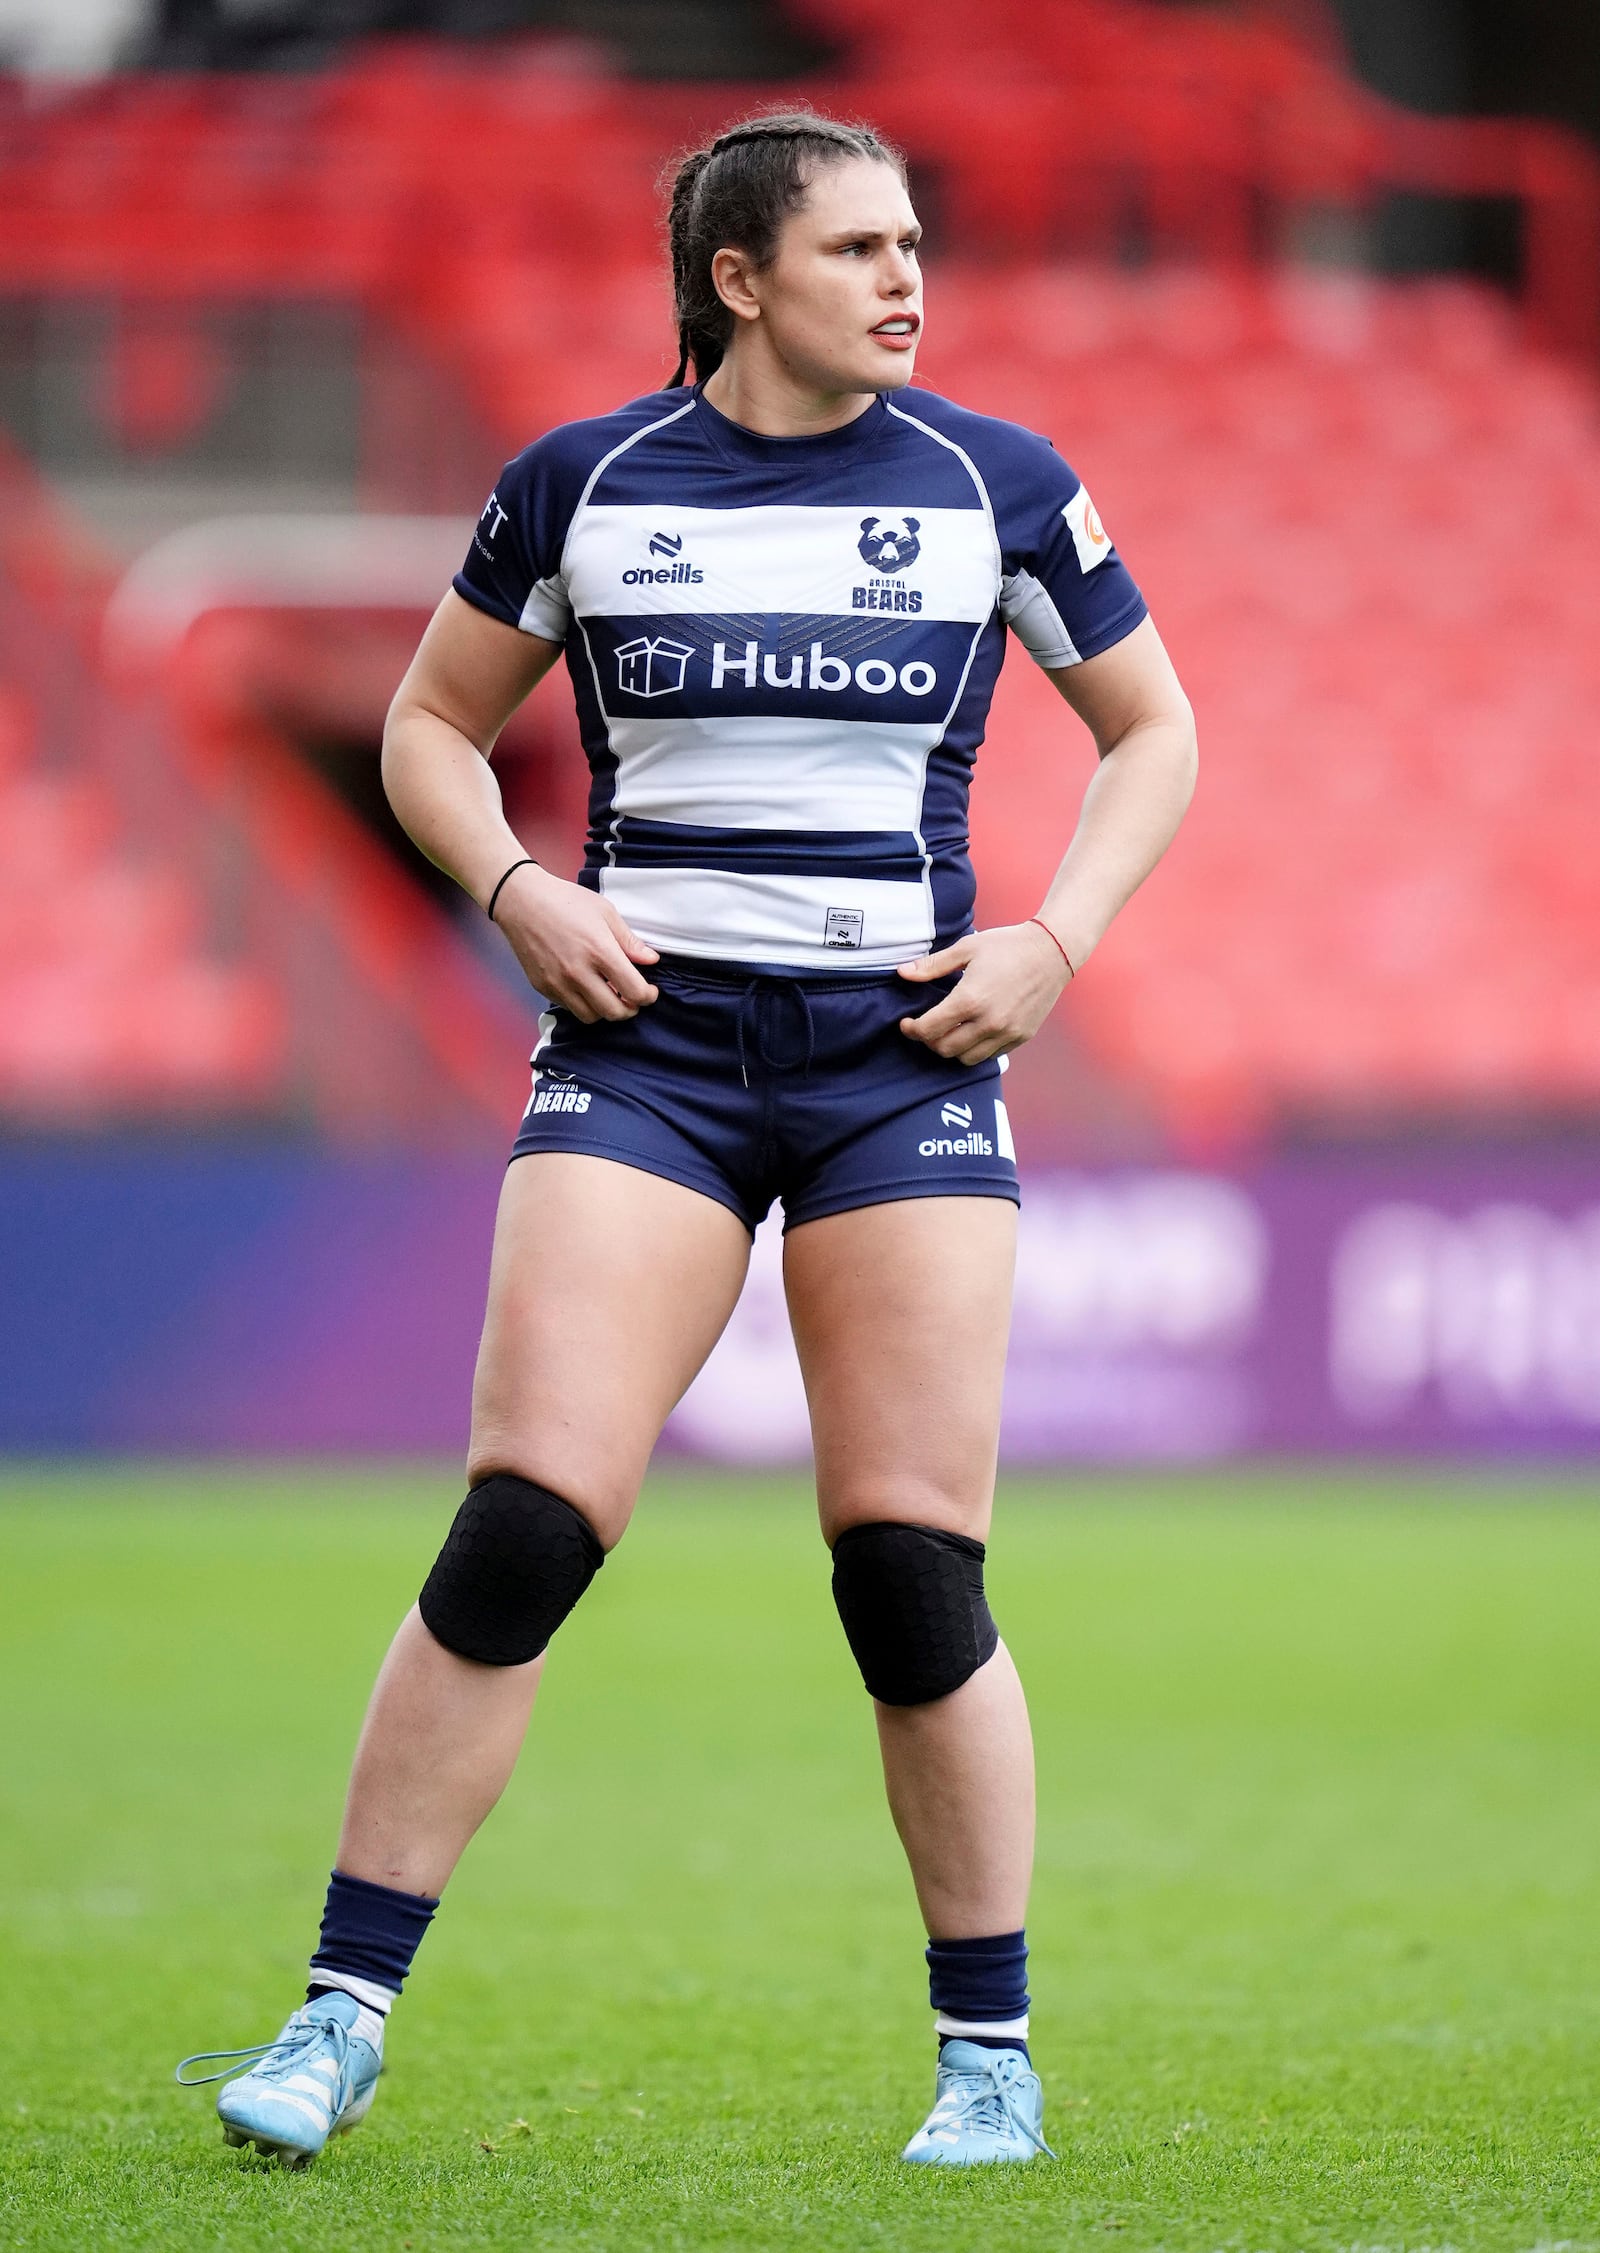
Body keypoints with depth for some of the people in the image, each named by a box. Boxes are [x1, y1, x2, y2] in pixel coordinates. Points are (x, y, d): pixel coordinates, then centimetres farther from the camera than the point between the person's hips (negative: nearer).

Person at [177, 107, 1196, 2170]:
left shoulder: (994, 487, 4)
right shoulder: (581, 486, 3)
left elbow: (1154, 729, 15)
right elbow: (432, 724, 15)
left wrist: (1061, 938, 0)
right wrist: (515, 890, -4)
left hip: (904, 1055, 0)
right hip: (644, 1046, 0)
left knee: (913, 1570, -3)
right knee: (522, 1530, -11)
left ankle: (993, 2055, 12)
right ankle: (341, 2019, -4)